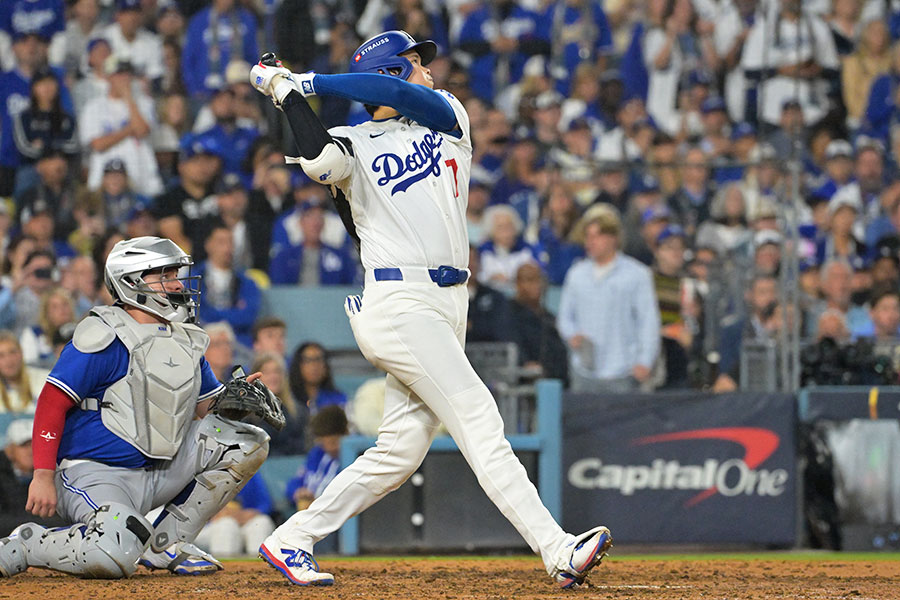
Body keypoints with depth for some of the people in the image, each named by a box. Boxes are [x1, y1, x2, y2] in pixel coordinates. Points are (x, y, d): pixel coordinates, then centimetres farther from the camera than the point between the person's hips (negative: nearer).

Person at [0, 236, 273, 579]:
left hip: (160, 471, 8)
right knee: (115, 557, -35)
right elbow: (52, 402, -16)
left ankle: (165, 542, 3)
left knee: (249, 442, 1)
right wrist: (43, 476, -24)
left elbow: (206, 409, 19)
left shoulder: (186, 339, 12)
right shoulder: (104, 337, -13)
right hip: (96, 474, -8)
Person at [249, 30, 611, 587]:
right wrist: (288, 92, -9)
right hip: (400, 305, -7)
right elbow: (321, 161, -21)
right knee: (479, 421, -15)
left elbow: (399, 95, -2)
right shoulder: (354, 144, 3)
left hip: (446, 307, 7)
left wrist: (310, 82, 2)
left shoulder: (447, 116, 19)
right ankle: (558, 551, -23)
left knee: (401, 448, 5)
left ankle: (292, 541, 13)